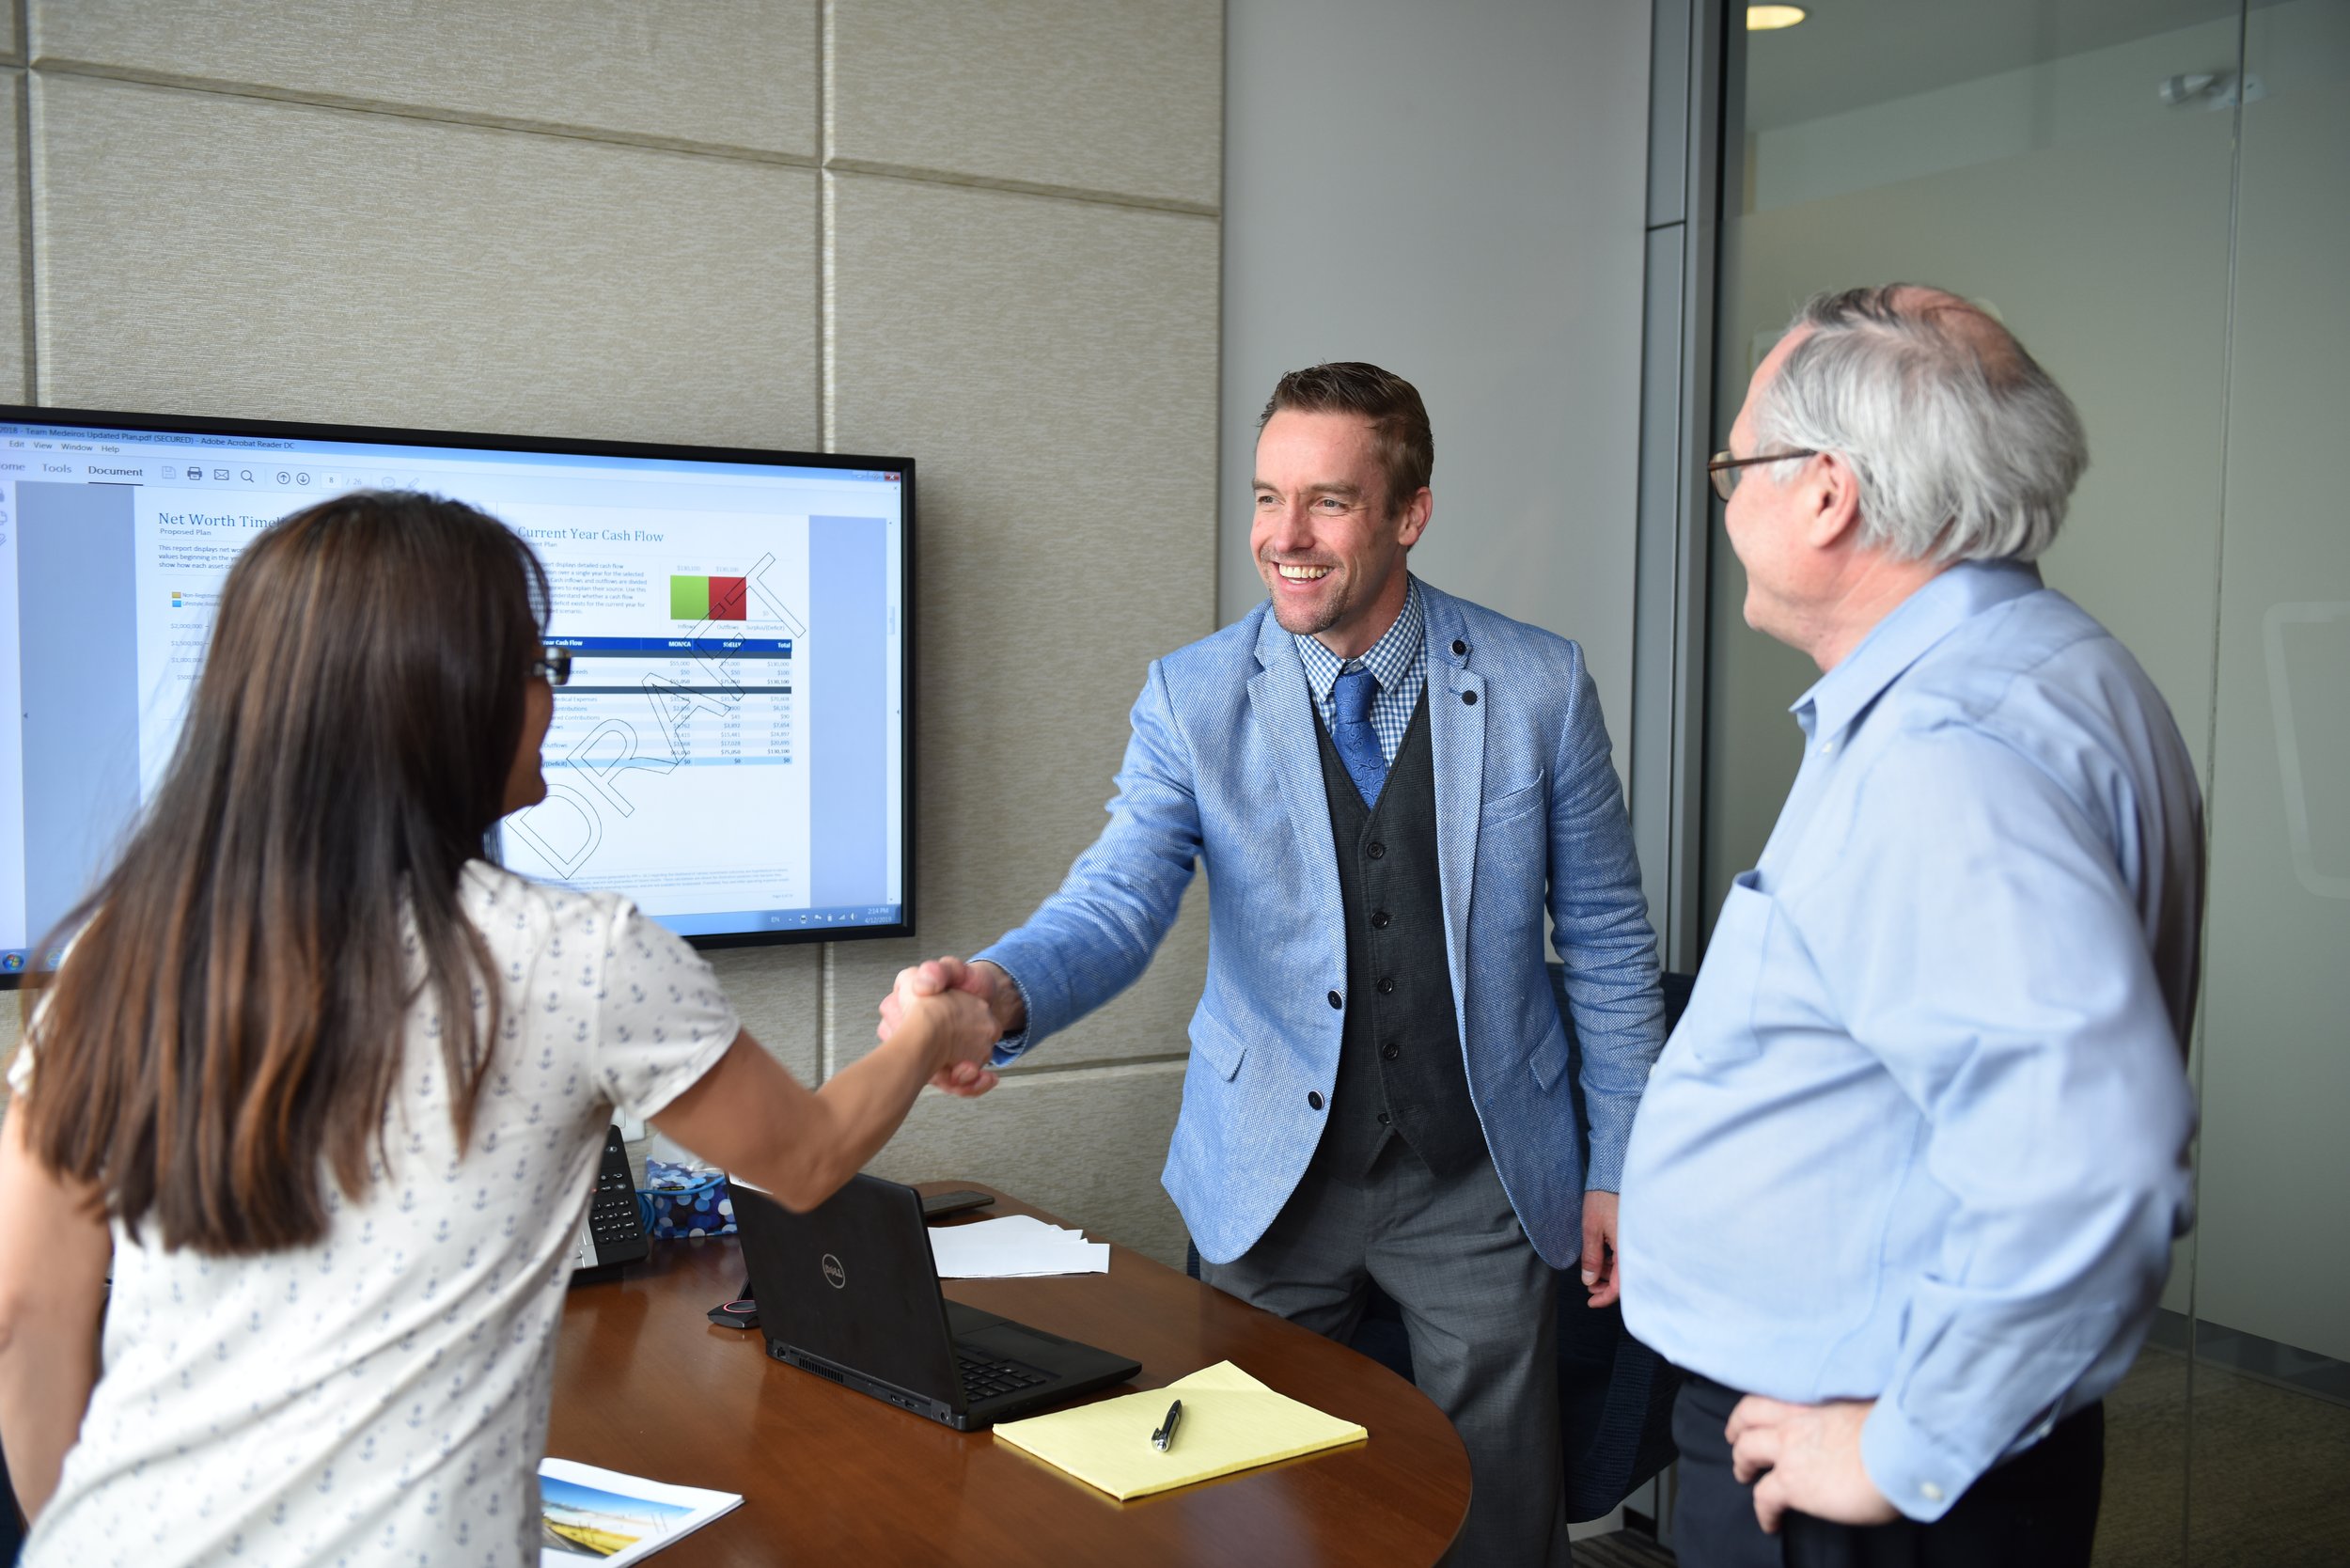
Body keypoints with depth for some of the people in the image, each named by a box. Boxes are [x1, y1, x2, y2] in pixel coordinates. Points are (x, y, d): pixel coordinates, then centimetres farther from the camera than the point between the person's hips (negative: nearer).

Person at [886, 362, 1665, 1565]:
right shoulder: (1191, 696, -6)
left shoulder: (1539, 687, -7)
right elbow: (1117, 902, -18)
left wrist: (1618, 1166, 2)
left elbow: (1606, 944, 1)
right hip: (1273, 1183, 1)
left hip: (1482, 1185, 0)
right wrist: (999, 989, -39)